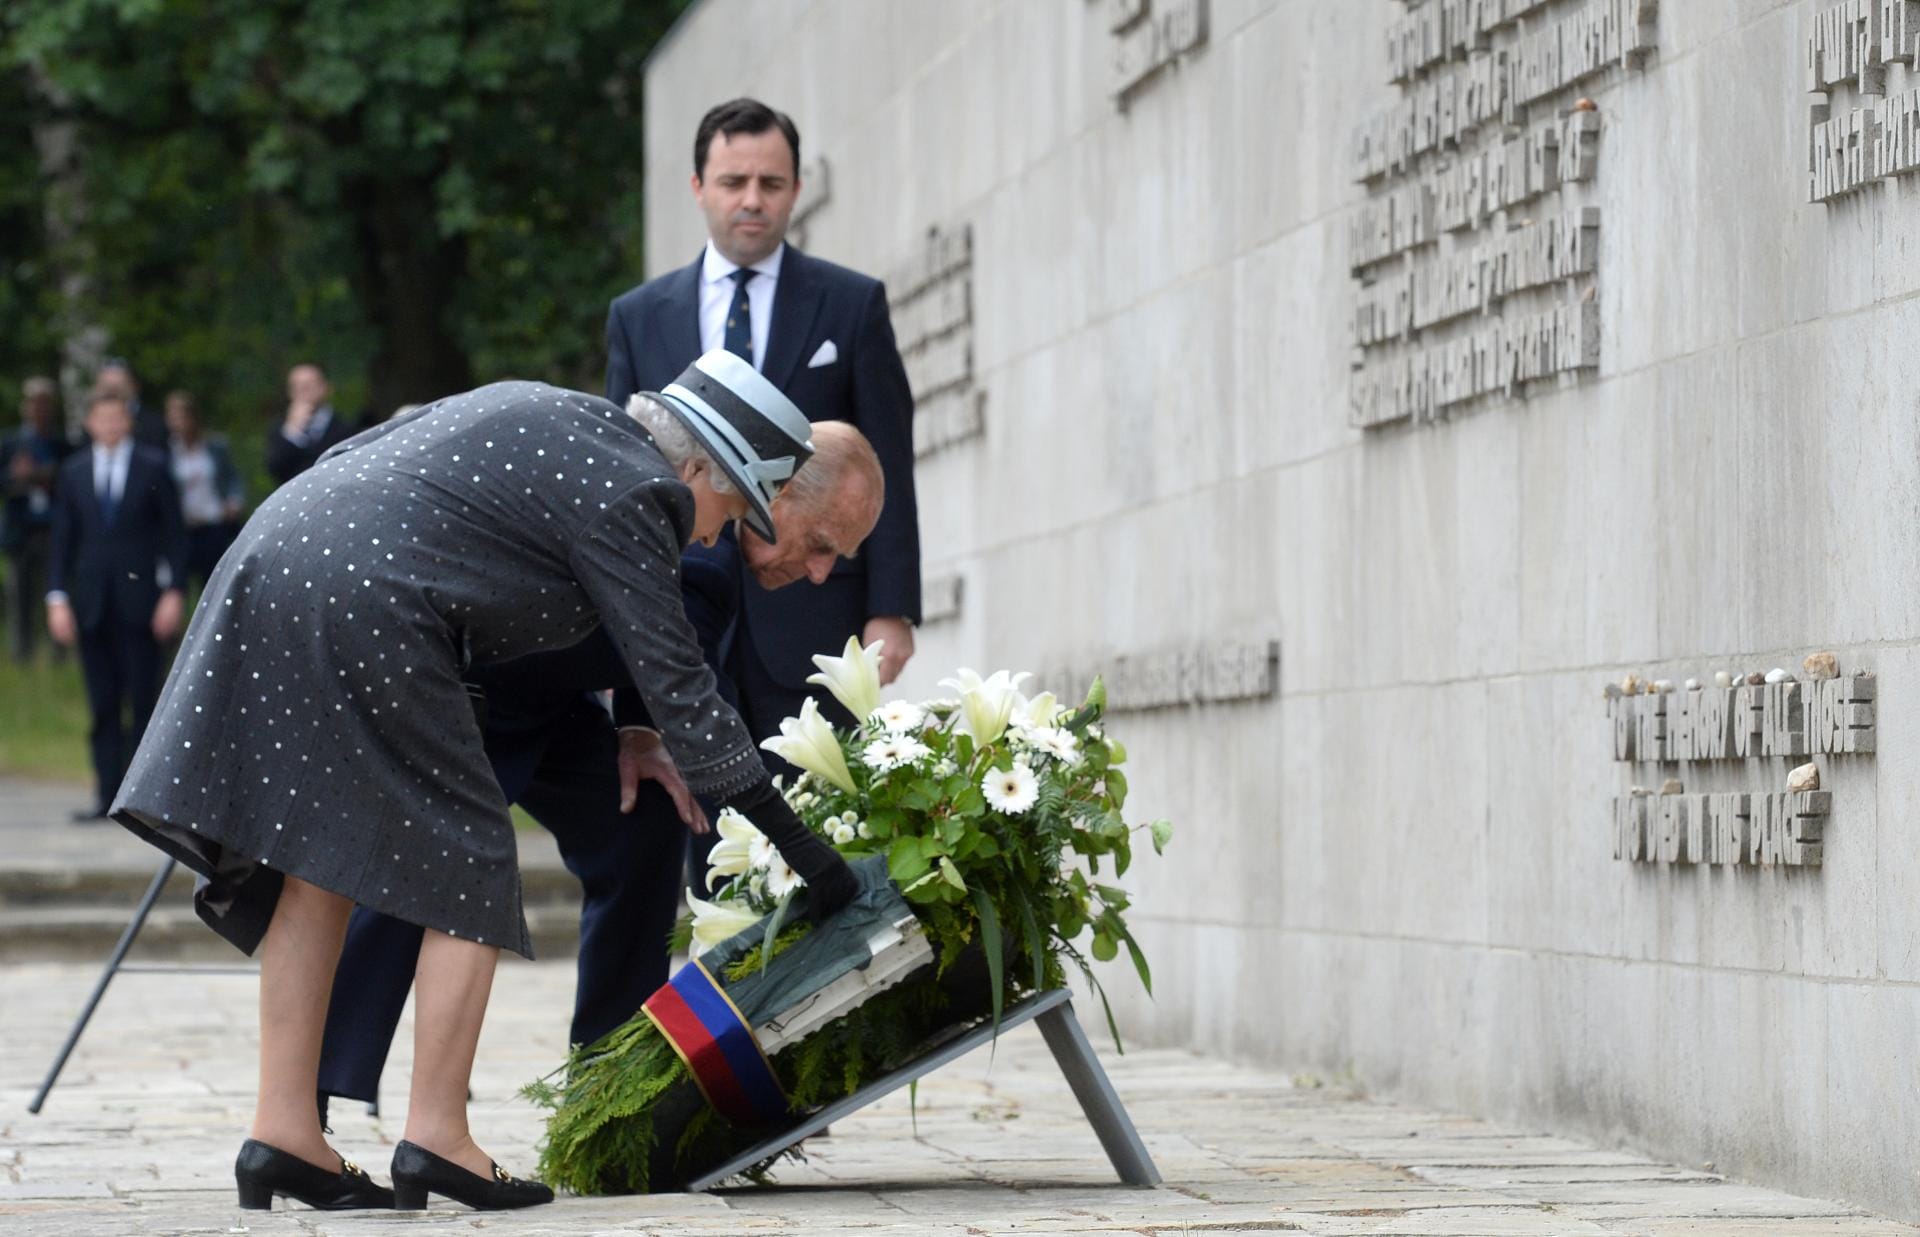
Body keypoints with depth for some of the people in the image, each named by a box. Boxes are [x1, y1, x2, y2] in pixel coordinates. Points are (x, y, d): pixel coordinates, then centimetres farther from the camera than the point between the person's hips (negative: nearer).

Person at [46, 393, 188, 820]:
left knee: (143, 699, -2)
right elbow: (62, 540, 10)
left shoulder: (153, 467, 3)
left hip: (139, 599, -2)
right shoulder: (74, 471, 10)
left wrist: (173, 592, -6)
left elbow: (174, 534, 3)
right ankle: (107, 794, 4)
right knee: (102, 703, 3)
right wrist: (57, 597, 1)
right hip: (92, 603, 2)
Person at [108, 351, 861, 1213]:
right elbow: (678, 689, -4)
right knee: (470, 864, 2)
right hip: (365, 613, -9)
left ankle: (283, 1131, 10)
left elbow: (346, 458, 26)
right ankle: (436, 1139, -1)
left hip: (268, 559, 9)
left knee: (318, 866, 11)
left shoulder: (542, 416, 23)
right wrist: (801, 851, 0)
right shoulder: (626, 494, -2)